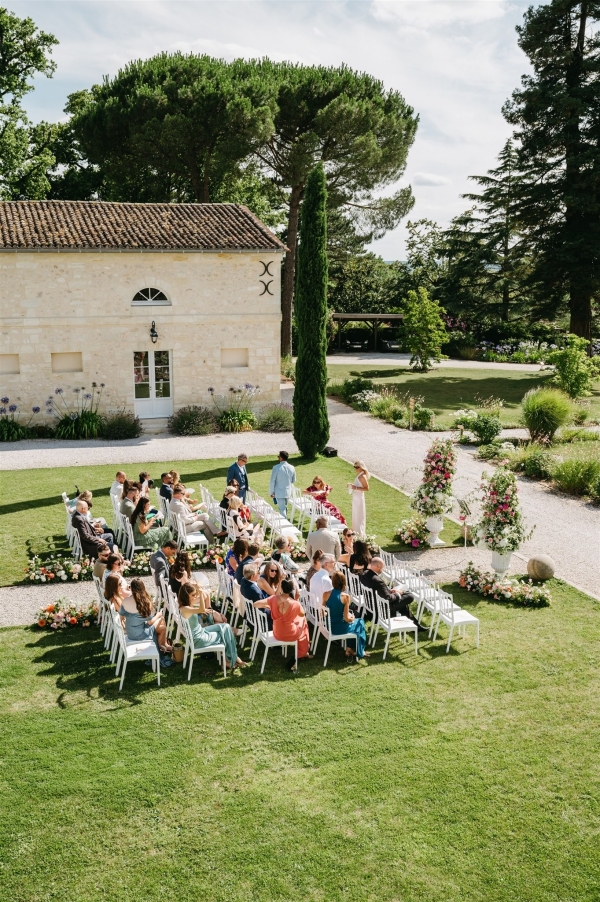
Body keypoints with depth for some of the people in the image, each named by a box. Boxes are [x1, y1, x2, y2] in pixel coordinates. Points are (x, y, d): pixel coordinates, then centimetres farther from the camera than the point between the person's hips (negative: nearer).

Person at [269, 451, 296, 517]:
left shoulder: (276, 467, -16)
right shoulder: (291, 468, -2)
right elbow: (293, 480, 10)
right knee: (284, 507, 20)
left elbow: (272, 481, -12)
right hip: (288, 492, 5)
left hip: (279, 492, -5)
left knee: (282, 509, -1)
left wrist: (271, 492, -2)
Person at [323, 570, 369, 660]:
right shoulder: (345, 596, -20)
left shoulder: (325, 594, -8)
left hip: (329, 626, 5)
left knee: (353, 621, 31)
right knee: (360, 622, 24)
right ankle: (359, 652, 37)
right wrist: (352, 617, 4)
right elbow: (346, 618, -18)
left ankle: (350, 650, 35)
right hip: (340, 629, -5)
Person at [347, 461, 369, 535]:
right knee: (355, 516, 18)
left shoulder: (362, 476, -19)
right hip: (356, 498, 10)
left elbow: (367, 488, -21)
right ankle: (357, 533, 28)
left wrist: (356, 488, -25)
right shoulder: (359, 475, 9)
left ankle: (360, 534, 5)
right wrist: (352, 485, 6)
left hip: (359, 498, -10)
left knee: (359, 516, -2)